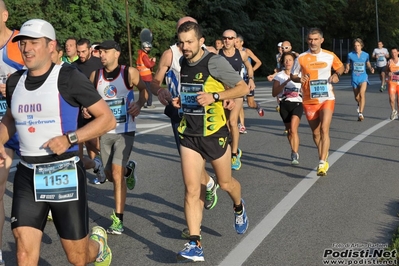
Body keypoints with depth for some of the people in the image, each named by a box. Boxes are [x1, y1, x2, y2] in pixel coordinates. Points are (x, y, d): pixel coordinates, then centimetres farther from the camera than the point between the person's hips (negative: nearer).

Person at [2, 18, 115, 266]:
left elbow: (108, 119, -8)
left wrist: (69, 138, -20)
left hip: (64, 173, -4)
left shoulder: (68, 77, -9)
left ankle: (98, 241, 44)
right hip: (27, 174, 4)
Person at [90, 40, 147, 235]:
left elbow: (144, 89, 5)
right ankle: (129, 169, 50)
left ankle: (118, 220, -7)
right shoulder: (95, 76, 1)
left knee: (117, 173, -16)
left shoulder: (129, 73, -9)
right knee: (110, 175, 13)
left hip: (125, 131, -4)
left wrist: (139, 104, -13)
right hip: (105, 131, 5)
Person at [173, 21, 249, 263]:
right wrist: (180, 100, 2)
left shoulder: (215, 62, -14)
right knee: (191, 190, -6)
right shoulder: (182, 63, 5)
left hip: (214, 133, -4)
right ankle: (195, 245, -6)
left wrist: (215, 96, -26)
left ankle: (239, 207, 50)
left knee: (225, 183, 15)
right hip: (189, 135, 4)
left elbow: (243, 88, -13)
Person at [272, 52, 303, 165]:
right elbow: (274, 93, -6)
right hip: (284, 105, 2)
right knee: (289, 130, 9)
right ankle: (294, 153, 26)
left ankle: (295, 155, -19)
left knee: (293, 129, -19)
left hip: (297, 104, -2)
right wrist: (285, 82, -16)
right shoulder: (279, 76, 4)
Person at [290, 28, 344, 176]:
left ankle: (322, 163, -18)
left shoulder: (330, 56, -1)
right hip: (309, 101, 2)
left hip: (327, 98, -1)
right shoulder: (301, 58, -3)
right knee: (315, 132, 12)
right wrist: (299, 79, -16)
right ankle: (323, 156, 36)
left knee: (324, 129, -17)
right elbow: (293, 76, 6)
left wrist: (337, 75, -5)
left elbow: (340, 67, 17)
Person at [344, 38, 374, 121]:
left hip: (363, 77, -1)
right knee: (357, 97, 10)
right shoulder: (350, 55, -1)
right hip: (354, 77, 1)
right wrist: (346, 70, -14)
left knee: (362, 93, -23)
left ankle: (360, 113, -23)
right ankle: (359, 104, 48)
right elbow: (348, 65, 7)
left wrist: (371, 68, -2)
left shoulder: (366, 55, 1)